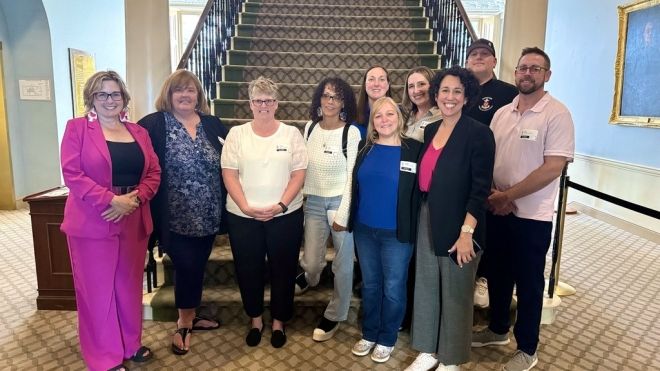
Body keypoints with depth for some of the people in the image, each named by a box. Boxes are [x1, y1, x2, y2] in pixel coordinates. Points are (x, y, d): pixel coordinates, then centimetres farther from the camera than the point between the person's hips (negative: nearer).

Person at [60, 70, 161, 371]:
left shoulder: (139, 132, 11)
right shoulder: (77, 128, -2)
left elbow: (154, 172, 6)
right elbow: (72, 174, -11)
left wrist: (135, 199, -12)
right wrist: (111, 200, -19)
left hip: (133, 221, 4)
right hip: (92, 222, -4)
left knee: (129, 285, 14)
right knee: (98, 289, 5)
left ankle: (131, 344, 31)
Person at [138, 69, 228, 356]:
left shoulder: (212, 124, 7)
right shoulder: (154, 124, -6)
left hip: (208, 215, 5)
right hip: (177, 217, -4)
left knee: (197, 267, 15)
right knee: (186, 267, 1)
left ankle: (189, 317, 36)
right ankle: (184, 324, 24)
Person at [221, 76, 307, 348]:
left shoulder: (291, 133, 1)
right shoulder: (237, 134, 2)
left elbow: (299, 174, -3)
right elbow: (229, 174, -2)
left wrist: (280, 205, -14)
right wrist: (246, 207, -13)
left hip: (285, 215, 0)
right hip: (243, 216, 1)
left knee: (283, 269, 9)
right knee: (248, 270, 11)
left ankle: (278, 321, 30)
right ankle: (255, 319, 33)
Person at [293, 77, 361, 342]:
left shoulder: (351, 132, -10)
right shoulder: (310, 127, 5)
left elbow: (352, 176, -10)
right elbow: (303, 167, 12)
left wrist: (342, 214, -11)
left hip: (341, 202, -3)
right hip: (313, 202, 4)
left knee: (343, 263, 7)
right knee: (311, 262, 6)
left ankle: (335, 315, 28)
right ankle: (310, 277, 45)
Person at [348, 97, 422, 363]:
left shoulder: (414, 149, -8)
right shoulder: (364, 147, 2)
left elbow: (420, 191, -6)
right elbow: (354, 185, 10)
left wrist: (413, 228, -8)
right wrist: (350, 219, 8)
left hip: (397, 233, -3)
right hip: (364, 230, 4)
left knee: (393, 288, 10)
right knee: (370, 284, 17)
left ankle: (387, 339, 29)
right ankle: (369, 334, 34)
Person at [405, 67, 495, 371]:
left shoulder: (478, 133, -11)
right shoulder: (430, 130, 8)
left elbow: (480, 188, -14)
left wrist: (466, 231, -19)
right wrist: (420, 216, 9)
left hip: (458, 224, -6)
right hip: (427, 219, 6)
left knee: (455, 293, 8)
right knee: (426, 286, 14)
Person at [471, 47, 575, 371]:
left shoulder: (557, 114, -10)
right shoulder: (502, 113, 7)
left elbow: (552, 168, -18)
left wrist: (508, 196, -16)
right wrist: (492, 194, -8)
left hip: (532, 216, -5)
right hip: (495, 210, 5)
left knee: (528, 283, 8)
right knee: (497, 274, 18)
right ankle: (497, 329, 39)